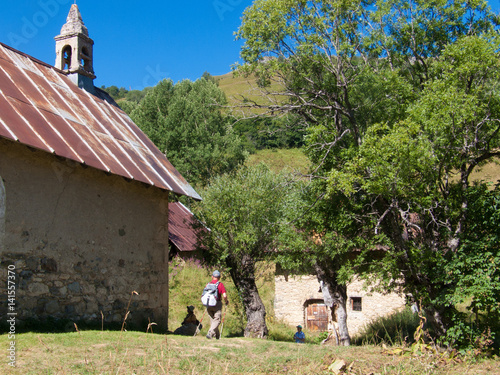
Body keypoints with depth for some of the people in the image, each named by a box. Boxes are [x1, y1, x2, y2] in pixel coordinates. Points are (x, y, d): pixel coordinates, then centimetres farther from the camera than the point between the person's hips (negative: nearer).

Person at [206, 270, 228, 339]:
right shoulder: (220, 284, -4)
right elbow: (224, 295, -10)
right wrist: (226, 302, 9)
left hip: (209, 305, 4)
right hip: (217, 304, -4)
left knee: (212, 320, 15)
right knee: (216, 320, -2)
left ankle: (217, 335, 21)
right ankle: (210, 333, -19)